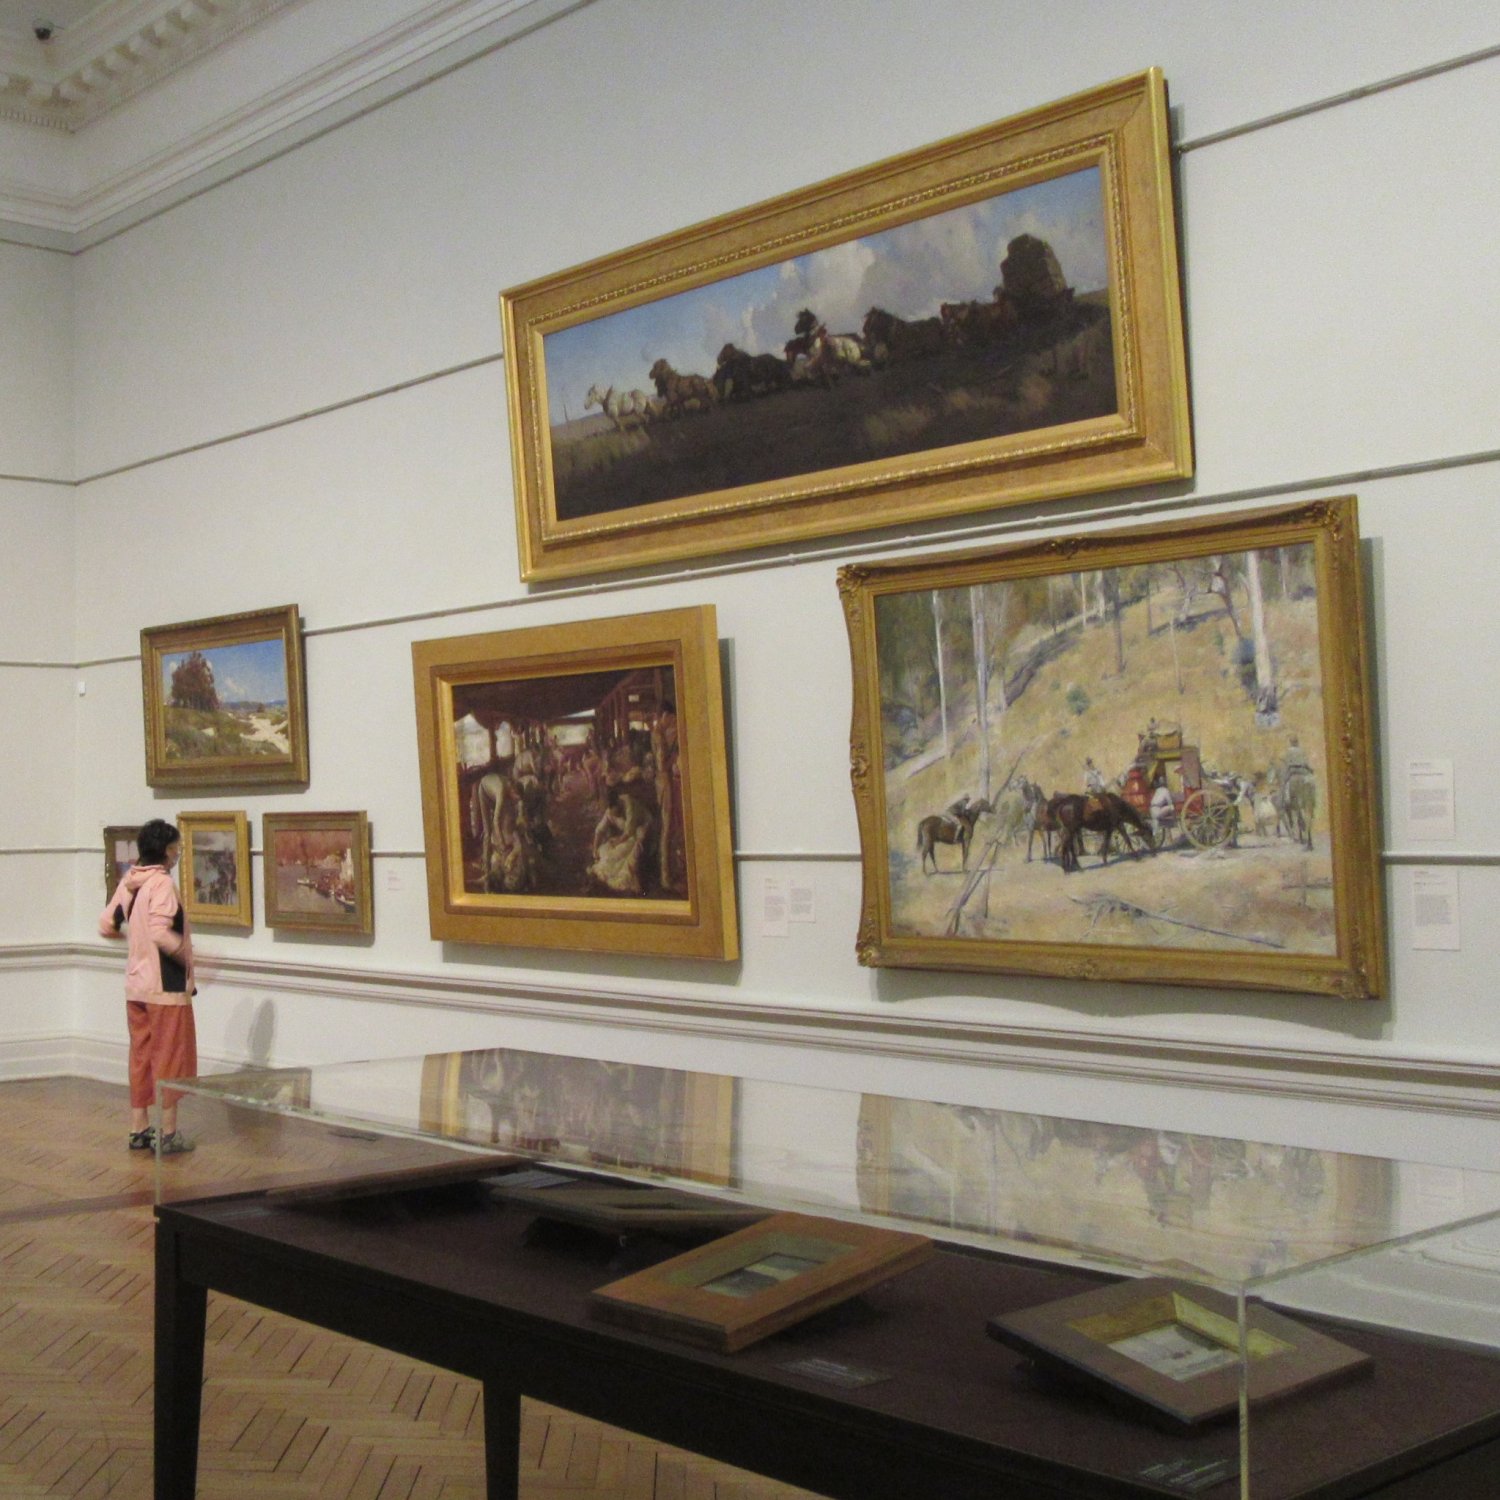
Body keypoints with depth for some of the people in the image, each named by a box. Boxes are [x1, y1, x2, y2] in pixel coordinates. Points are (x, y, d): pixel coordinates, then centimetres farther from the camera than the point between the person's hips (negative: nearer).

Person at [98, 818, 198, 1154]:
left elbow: (106, 927, 11)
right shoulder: (162, 883, -18)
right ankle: (168, 1134, 7)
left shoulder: (128, 883, 6)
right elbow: (161, 935, -28)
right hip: (166, 986, -8)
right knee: (171, 1058, 2)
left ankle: (139, 1129, 21)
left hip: (136, 984, 8)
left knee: (141, 1056, 14)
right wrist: (187, 956, -14)